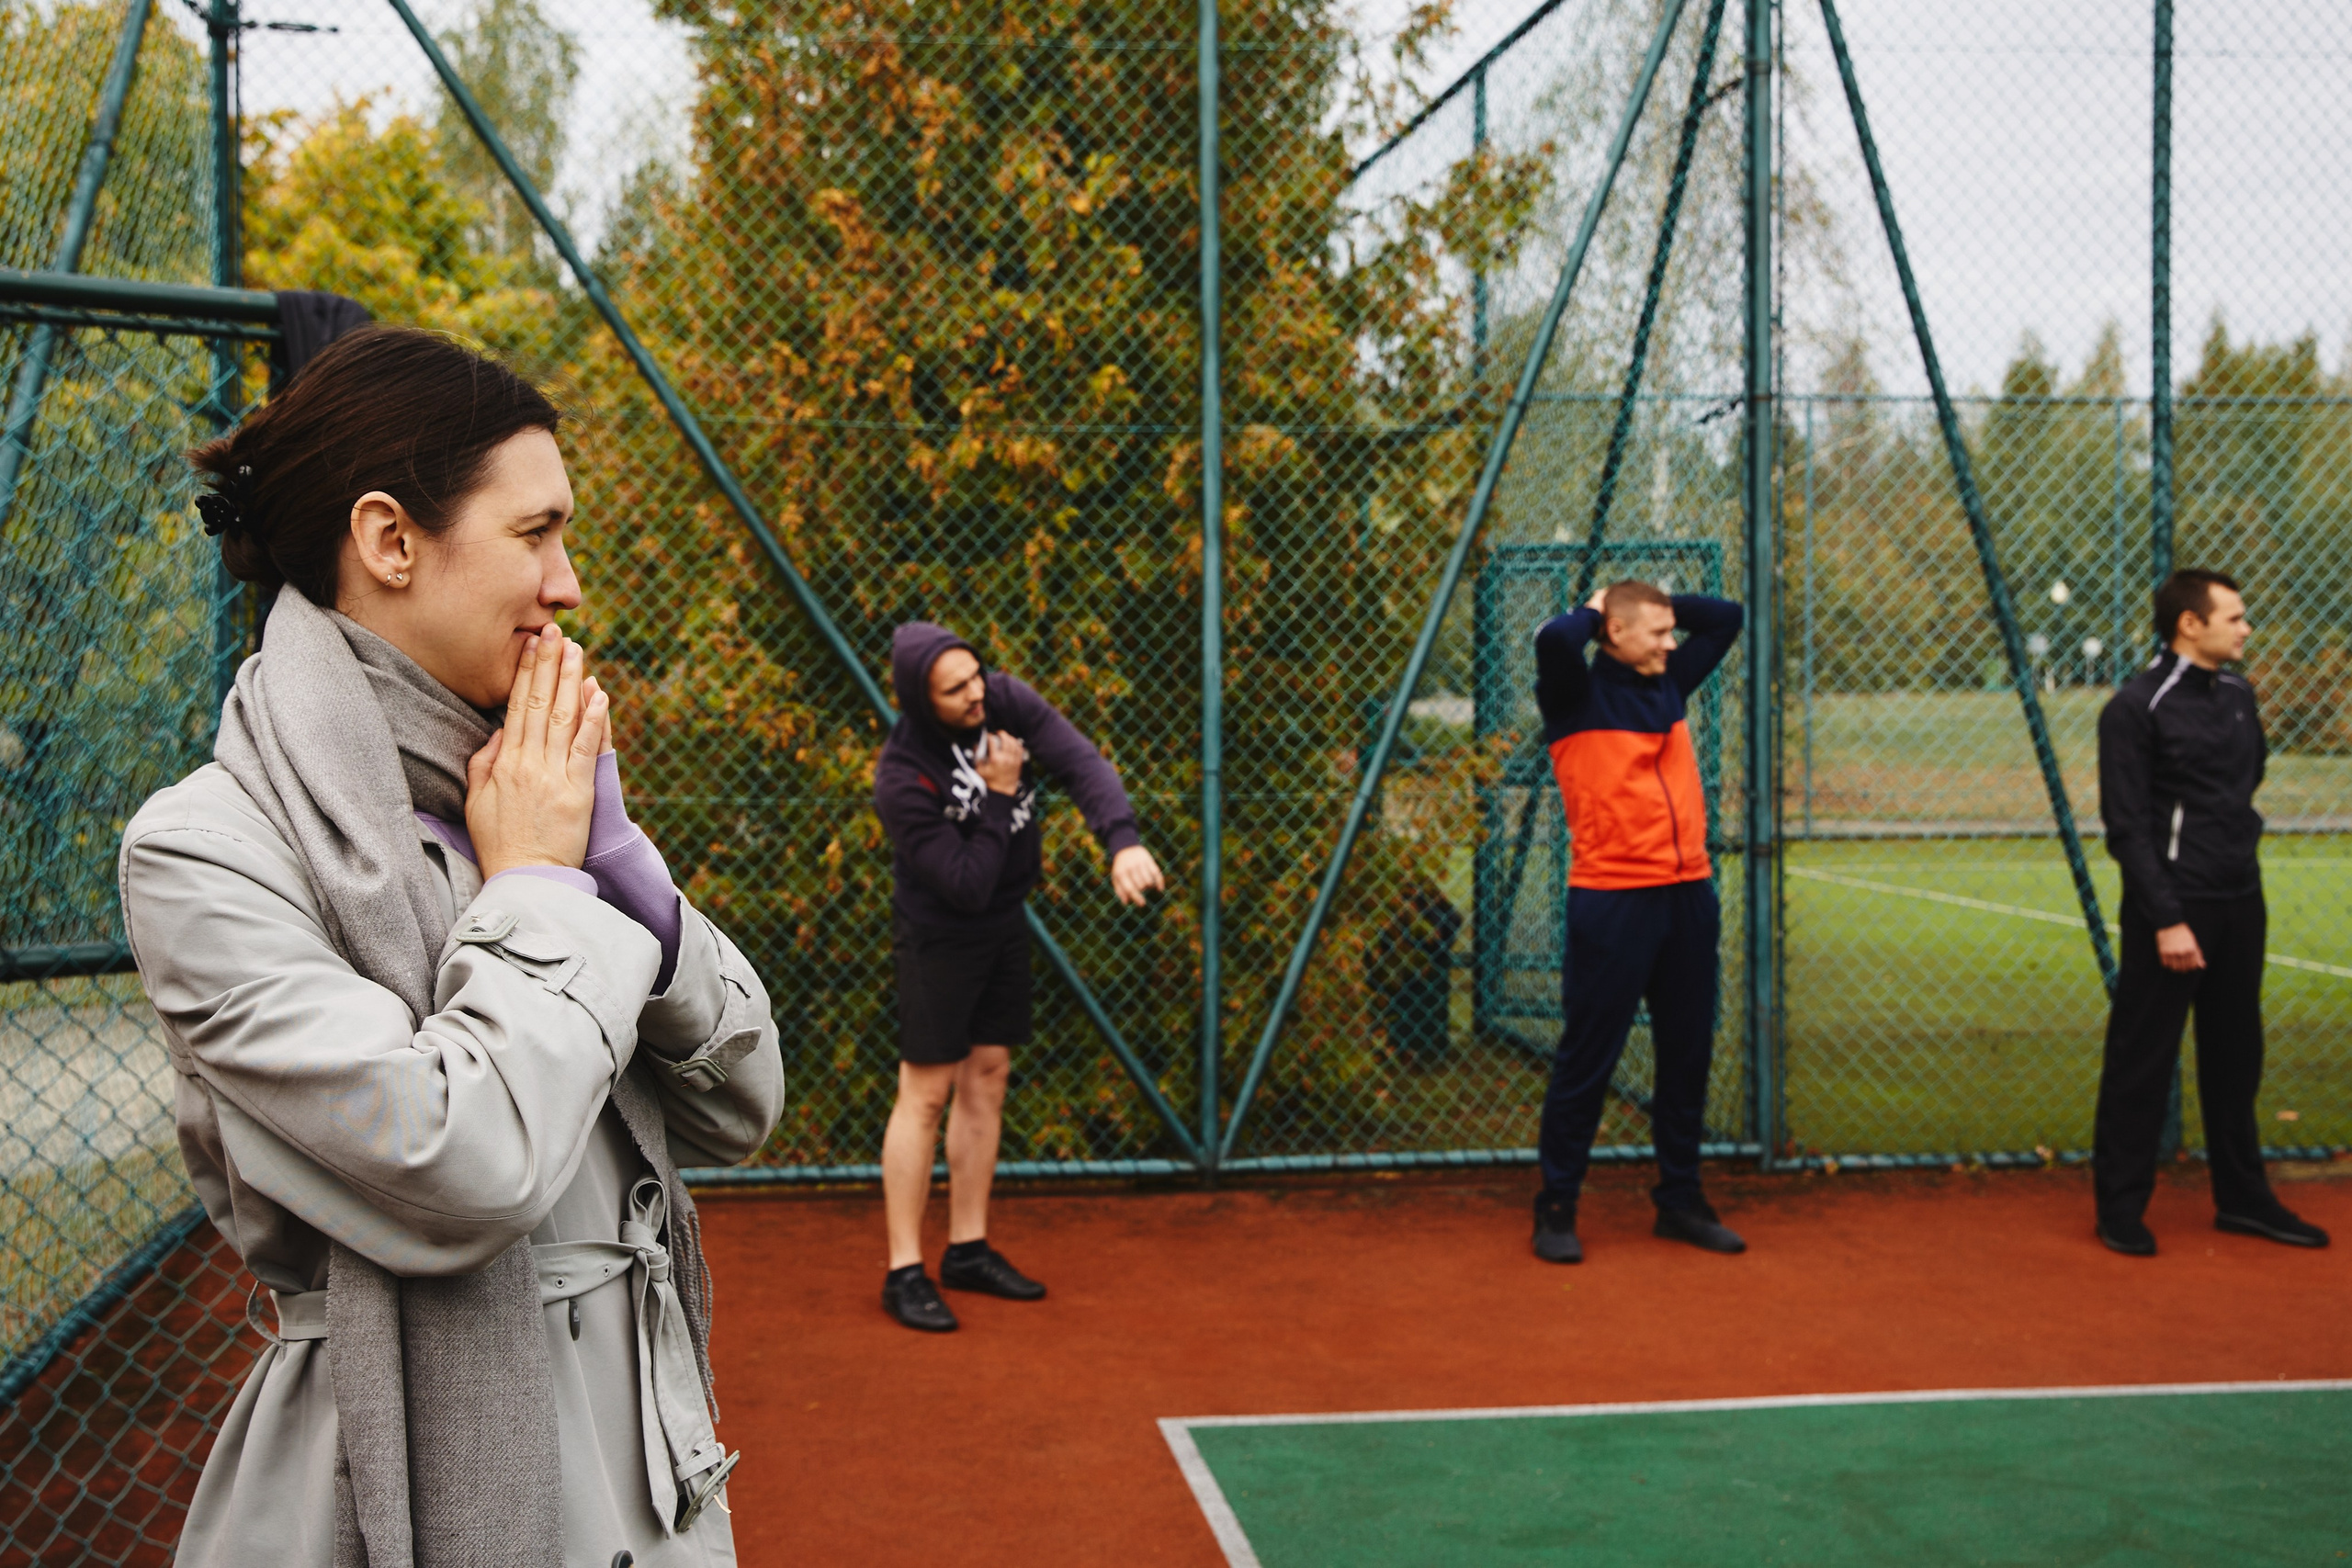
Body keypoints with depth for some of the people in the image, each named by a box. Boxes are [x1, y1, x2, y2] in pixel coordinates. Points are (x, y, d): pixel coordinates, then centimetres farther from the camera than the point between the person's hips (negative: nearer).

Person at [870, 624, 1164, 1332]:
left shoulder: (1006, 702, -12)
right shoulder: (901, 781, -28)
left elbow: (1082, 763, -21)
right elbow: (967, 886, -26)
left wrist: (1123, 840, -36)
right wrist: (1000, 796, -27)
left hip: (1005, 924, 7)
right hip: (939, 935, -7)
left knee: (987, 1079, 12)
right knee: (926, 1093, -5)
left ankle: (968, 1249, 23)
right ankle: (905, 1273, 2)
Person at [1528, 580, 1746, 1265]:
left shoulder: (1670, 682, 15)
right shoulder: (1576, 693, -4)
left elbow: (1725, 617, 25)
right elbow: (1553, 639, -25)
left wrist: (1657, 601, 13)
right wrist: (1596, 611, -5)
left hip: (1689, 894, 7)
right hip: (1612, 898, -7)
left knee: (1687, 1054, 12)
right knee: (1588, 1059, -2)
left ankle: (1680, 1199, 24)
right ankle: (1556, 1209, 7)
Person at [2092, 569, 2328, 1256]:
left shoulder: (2238, 697, 10)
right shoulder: (2136, 707, -11)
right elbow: (2127, 825, -14)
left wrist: (2246, 886, 15)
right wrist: (2165, 919, -18)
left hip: (2240, 905, 7)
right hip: (2175, 908, -7)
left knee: (2235, 1056, 14)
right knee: (2142, 1060, 0)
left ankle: (2242, 1197, 25)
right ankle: (2121, 1209, 10)